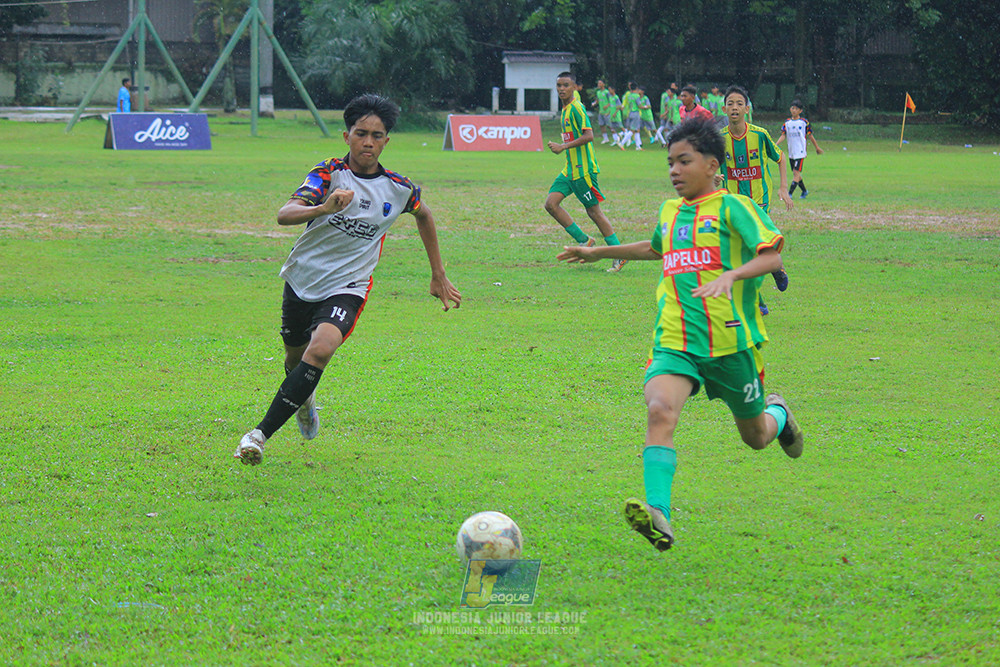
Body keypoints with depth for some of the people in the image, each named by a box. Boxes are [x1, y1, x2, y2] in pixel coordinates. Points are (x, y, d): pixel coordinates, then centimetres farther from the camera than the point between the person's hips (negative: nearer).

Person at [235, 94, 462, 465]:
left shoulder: (399, 189, -4)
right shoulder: (329, 174, -12)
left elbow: (424, 215, 20)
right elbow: (284, 214, -27)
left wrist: (438, 276, 22)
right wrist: (324, 208, -47)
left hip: (347, 287, -1)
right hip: (303, 278, 1)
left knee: (320, 350, -28)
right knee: (295, 356, 20)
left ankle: (261, 434, -25)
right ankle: (305, 399, 58)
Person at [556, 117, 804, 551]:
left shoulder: (731, 207, -5)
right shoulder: (670, 211, 14)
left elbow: (771, 256, -15)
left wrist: (730, 275, -32)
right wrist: (600, 253, 40)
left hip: (730, 339, -3)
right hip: (674, 341, 4)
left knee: (755, 436, 14)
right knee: (659, 410, -27)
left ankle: (778, 414, 52)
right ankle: (657, 515, -39)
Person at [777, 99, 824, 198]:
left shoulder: (804, 122, -3)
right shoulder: (787, 123, 8)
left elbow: (810, 135, 5)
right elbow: (783, 135, 2)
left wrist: (817, 147, 14)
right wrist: (775, 145, -14)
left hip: (800, 152, -5)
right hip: (791, 152, 5)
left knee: (796, 172, -14)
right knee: (795, 174, 12)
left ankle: (790, 193, -17)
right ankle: (804, 191, 29)